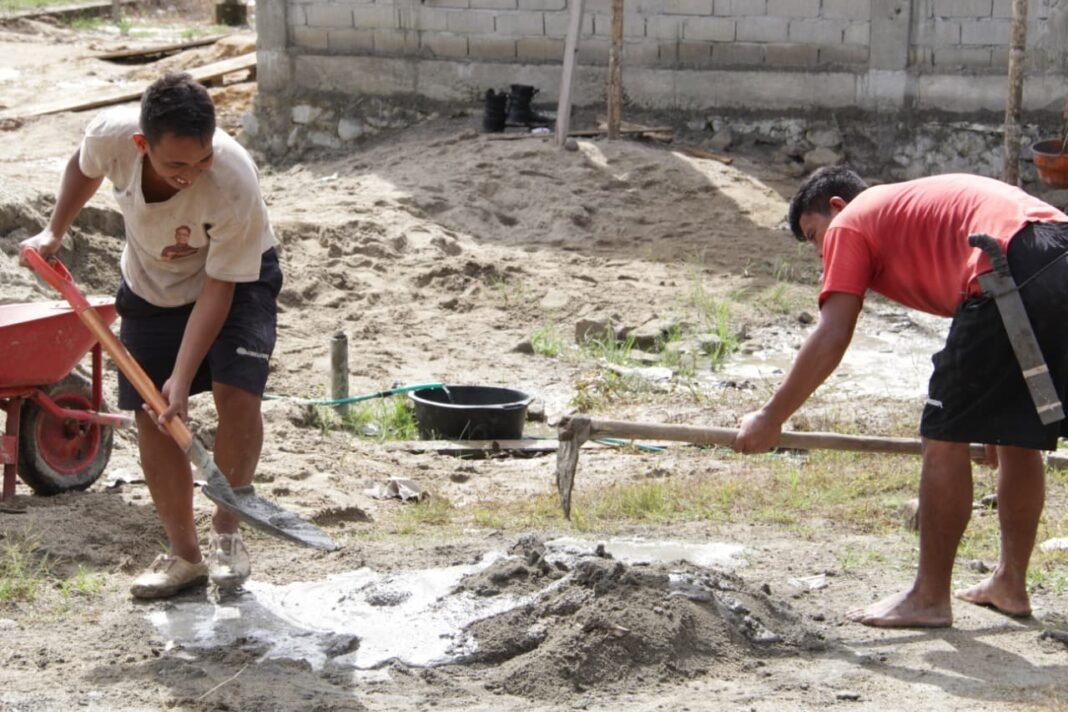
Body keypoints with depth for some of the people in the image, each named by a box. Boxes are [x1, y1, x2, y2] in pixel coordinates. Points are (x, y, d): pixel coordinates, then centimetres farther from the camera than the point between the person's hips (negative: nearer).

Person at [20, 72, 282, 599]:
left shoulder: (235, 184, -40)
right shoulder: (110, 135, -31)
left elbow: (217, 290, -31)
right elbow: (84, 167, -2)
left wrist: (181, 380, -33)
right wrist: (55, 231, 1)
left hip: (237, 277, -3)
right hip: (151, 283, 3)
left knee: (237, 393, -23)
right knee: (151, 416, 1)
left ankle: (226, 530, -2)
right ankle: (184, 556, 14)